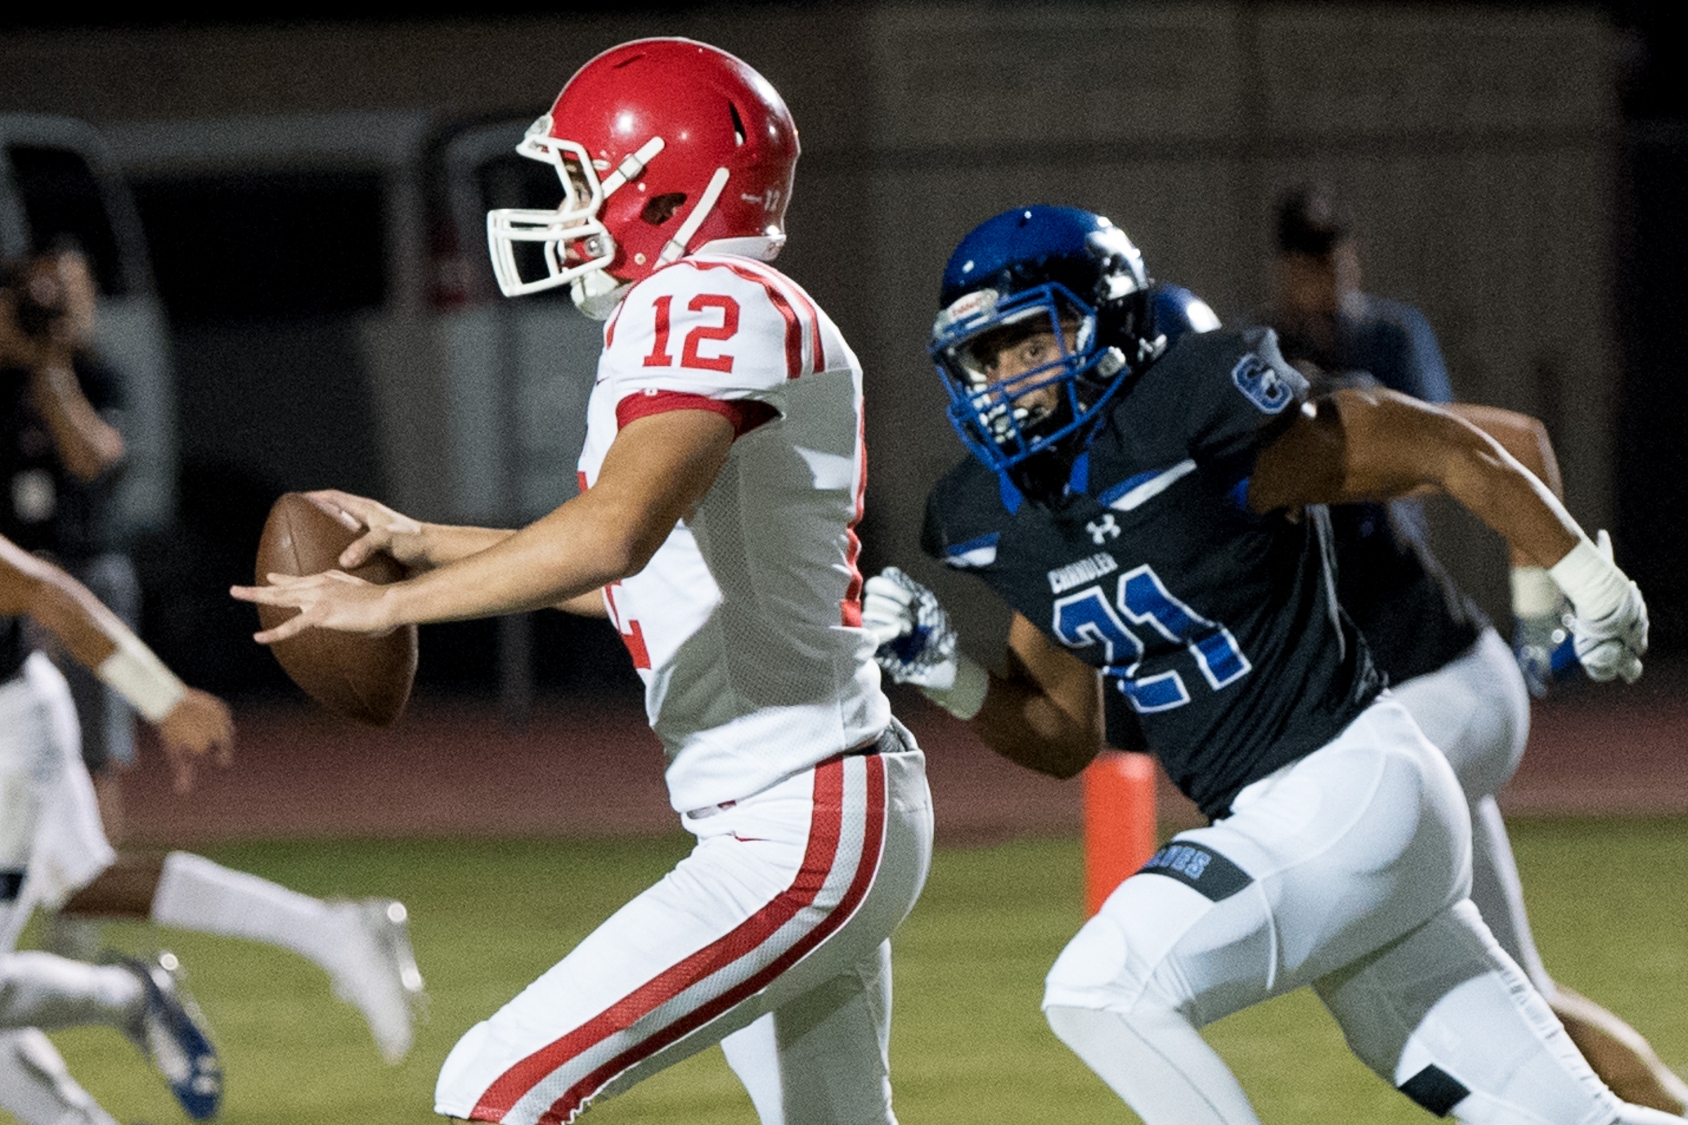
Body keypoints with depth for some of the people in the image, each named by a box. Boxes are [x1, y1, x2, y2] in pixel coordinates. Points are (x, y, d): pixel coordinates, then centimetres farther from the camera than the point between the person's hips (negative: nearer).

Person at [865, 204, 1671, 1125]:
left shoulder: (1201, 422, -16)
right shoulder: (999, 520, 7)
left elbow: (1445, 451, -7)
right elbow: (1067, 738, 16)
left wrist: (1589, 586, 0)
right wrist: (947, 677, -2)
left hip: (1355, 796, -7)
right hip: (1270, 827, 7)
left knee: (1101, 994, -17)